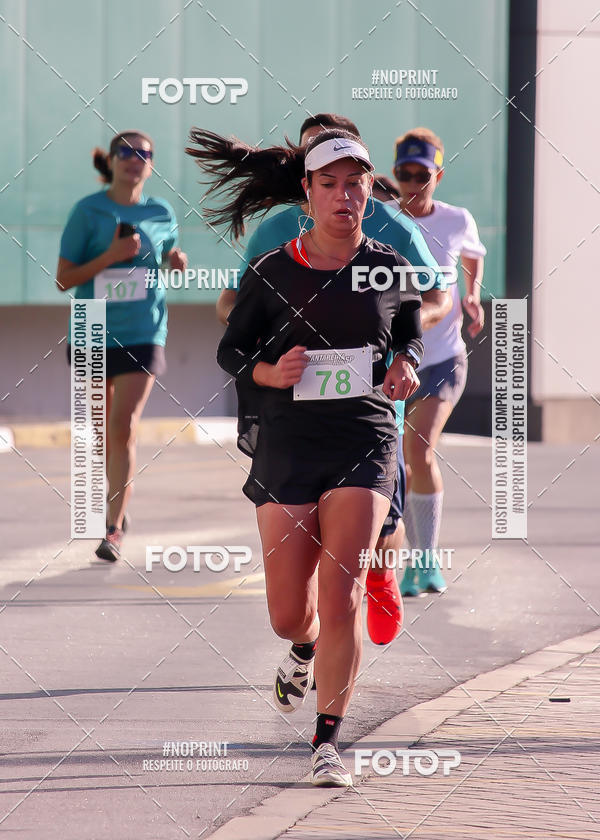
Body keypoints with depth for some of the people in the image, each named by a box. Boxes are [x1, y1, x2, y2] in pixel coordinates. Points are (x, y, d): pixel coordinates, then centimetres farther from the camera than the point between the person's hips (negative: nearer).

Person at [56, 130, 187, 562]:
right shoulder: (88, 211, -4)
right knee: (104, 429, 12)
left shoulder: (161, 214, 3)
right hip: (93, 334, 1)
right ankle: (117, 503, 37)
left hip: (141, 334, 0)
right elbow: (64, 279, -6)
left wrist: (178, 263, 0)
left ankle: (114, 528, -10)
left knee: (123, 428, -13)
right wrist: (110, 257, -18)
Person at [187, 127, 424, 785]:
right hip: (288, 440, 0)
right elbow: (230, 349, 10)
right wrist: (269, 373, -10)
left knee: (341, 595, -14)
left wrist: (406, 368, 1)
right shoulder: (270, 273, 1)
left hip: (365, 439, 0)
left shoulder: (390, 269, 5)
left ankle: (327, 741, -3)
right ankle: (304, 651, 42)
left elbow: (410, 334, 22)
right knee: (288, 614, 3)